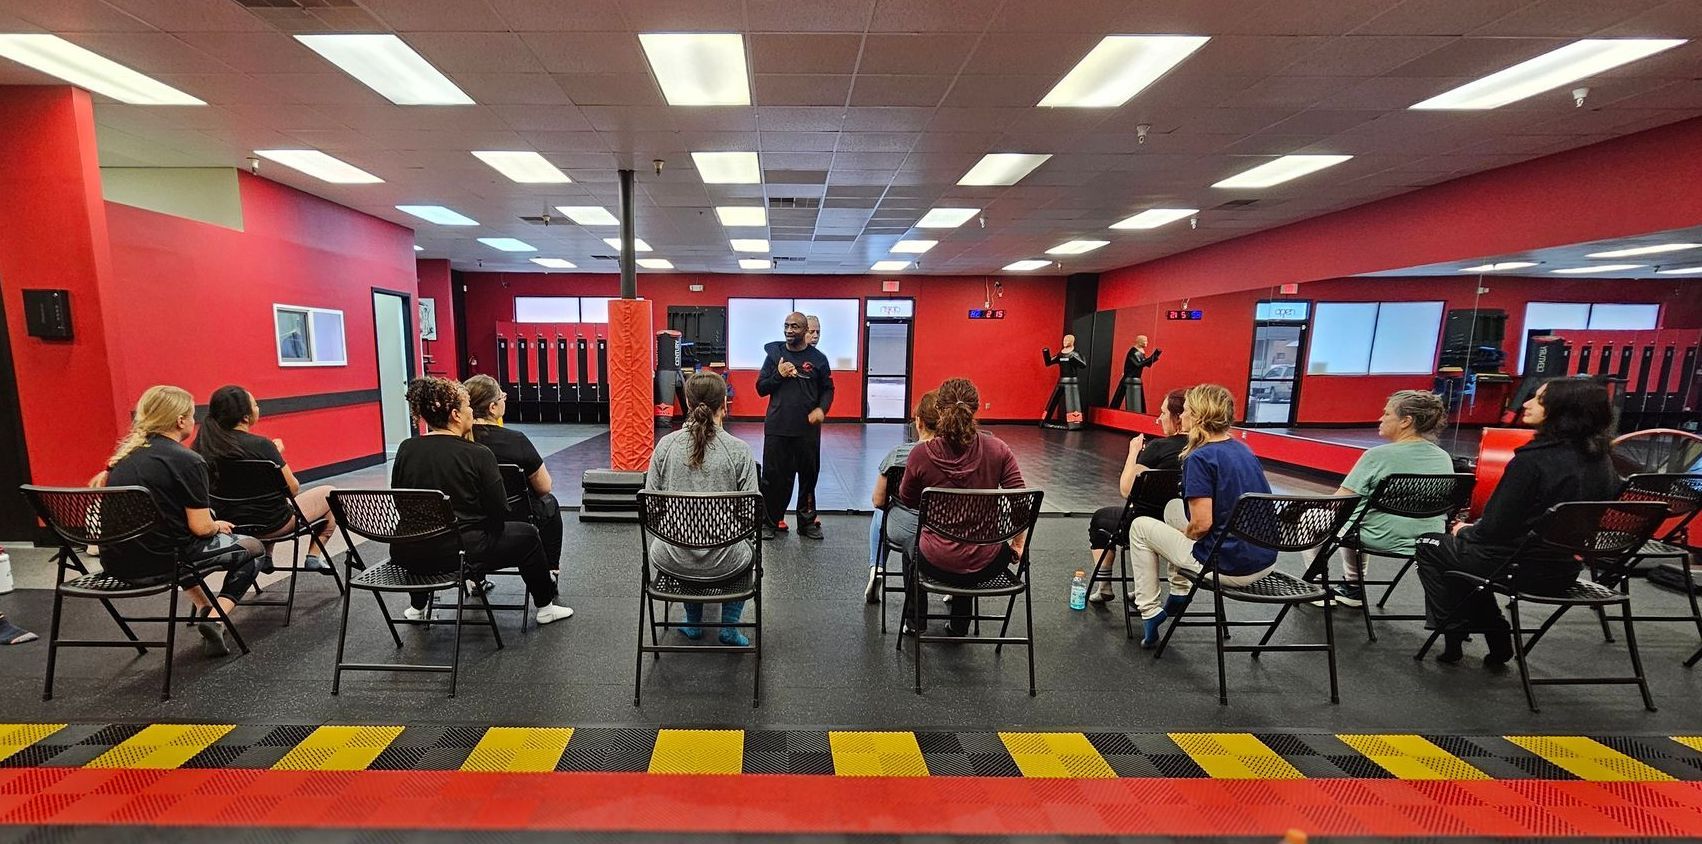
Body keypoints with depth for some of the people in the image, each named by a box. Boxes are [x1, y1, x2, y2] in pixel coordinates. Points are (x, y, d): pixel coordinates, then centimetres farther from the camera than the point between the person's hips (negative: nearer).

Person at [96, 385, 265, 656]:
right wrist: (218, 526, 5)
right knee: (253, 549, 12)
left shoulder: (125, 453, 7)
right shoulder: (188, 461, -16)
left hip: (115, 562, 8)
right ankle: (216, 618, -4)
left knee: (186, 541, 38)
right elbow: (201, 527, -15)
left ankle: (203, 610, 30)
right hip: (157, 564, -8)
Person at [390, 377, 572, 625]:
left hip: (407, 556, 6)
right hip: (461, 553, -5)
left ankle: (417, 607, 48)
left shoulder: (406, 449, -1)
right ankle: (545, 606, 28)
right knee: (527, 534, 17)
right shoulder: (478, 454, -14)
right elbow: (500, 513, -10)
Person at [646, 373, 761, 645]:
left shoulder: (665, 445, -7)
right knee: (745, 552, 34)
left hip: (672, 561, 2)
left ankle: (693, 623, 44)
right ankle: (730, 627, 30)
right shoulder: (739, 449, -14)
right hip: (722, 564, -2)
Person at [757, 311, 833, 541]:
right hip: (776, 428, 0)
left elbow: (828, 389, 8)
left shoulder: (818, 358, 3)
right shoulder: (774, 354, 5)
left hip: (808, 429, 0)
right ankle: (769, 522, 16)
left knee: (808, 476, 7)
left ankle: (807, 522, 21)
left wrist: (822, 408, -10)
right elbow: (761, 388, 6)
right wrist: (778, 375, -10)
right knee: (773, 476, 3)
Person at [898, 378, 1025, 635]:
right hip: (987, 566, 2)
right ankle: (959, 626, 49)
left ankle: (916, 620, 48)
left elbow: (907, 501, 2)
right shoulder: (998, 449, -10)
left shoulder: (921, 454, -14)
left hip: (937, 563, -2)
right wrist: (1018, 545, 9)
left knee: (912, 544, 35)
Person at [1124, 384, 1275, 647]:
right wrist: (1185, 531, 20)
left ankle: (1150, 613, 13)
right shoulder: (1243, 449, 7)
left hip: (1230, 568, -8)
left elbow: (1202, 524, -22)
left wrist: (1183, 533, 0)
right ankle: (1179, 594, 32)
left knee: (1140, 526, 8)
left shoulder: (1199, 458, -18)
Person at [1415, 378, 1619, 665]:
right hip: (1565, 570, 7)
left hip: (1523, 568, -7)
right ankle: (1496, 641, 28)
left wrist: (1466, 531, 0)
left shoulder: (1532, 460, -23)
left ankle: (1454, 637, 22)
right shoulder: (1601, 462, 0)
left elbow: (1496, 528, -22)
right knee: (1469, 547, 29)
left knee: (1430, 545, 15)